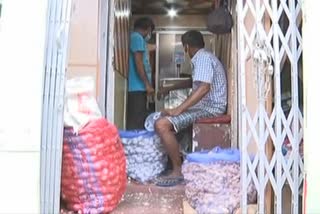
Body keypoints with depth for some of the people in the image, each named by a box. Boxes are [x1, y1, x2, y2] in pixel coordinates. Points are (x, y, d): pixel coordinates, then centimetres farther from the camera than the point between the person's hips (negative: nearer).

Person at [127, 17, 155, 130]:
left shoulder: (135, 37, 22)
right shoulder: (137, 37, -8)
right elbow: (138, 62, -17)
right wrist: (148, 84, -16)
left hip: (136, 87, 10)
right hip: (137, 87, -10)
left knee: (137, 119, 11)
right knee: (137, 121, -9)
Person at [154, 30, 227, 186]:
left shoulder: (203, 58, -13)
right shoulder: (204, 57, 21)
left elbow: (204, 88, -29)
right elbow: (194, 82, 38)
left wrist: (178, 110, -29)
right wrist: (169, 89, 43)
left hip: (209, 108, -11)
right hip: (206, 106, 11)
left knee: (161, 125, -23)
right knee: (166, 118, 23)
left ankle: (178, 171, -15)